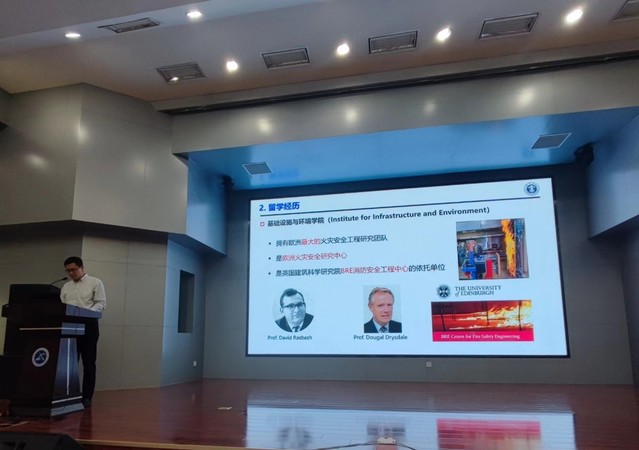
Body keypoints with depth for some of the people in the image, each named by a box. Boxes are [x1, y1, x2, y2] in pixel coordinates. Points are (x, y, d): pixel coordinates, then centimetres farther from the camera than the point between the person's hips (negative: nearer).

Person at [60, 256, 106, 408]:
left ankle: (86, 397, 4)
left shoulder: (95, 282, 2)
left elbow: (101, 303, -6)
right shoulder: (66, 286, 17)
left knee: (88, 363, -1)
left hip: (88, 325, -4)